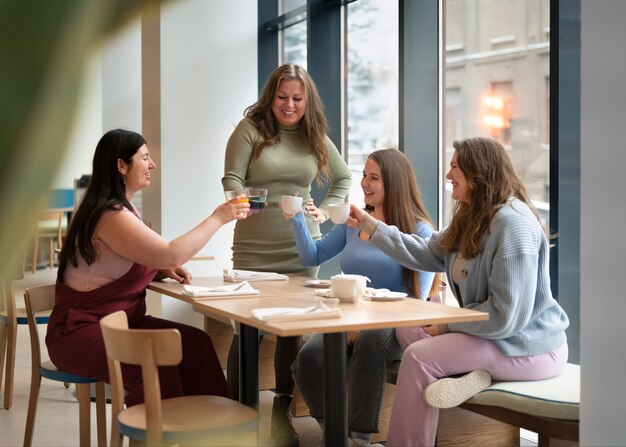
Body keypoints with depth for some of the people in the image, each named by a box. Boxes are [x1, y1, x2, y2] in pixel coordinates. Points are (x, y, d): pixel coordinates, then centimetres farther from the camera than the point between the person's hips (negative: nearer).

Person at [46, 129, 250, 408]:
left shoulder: (123, 208, 14)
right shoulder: (110, 215, -19)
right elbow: (170, 254, -27)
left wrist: (165, 271, 1)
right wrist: (218, 218, -16)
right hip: (81, 332, -9)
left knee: (195, 343, -14)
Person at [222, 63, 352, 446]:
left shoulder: (315, 136, 9)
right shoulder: (251, 128, -2)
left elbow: (343, 178, 21)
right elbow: (231, 180, -8)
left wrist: (324, 212, 7)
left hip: (302, 248, 3)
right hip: (254, 249, -3)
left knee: (295, 328, 5)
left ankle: (282, 411, 16)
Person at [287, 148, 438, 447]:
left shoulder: (419, 231, -3)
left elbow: (418, 298, -8)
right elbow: (313, 258, 19)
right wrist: (297, 220, 4)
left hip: (393, 325, -4)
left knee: (369, 341, -40)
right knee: (308, 358, -27)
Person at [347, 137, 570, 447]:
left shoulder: (512, 223, -24)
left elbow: (506, 316, -28)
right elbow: (425, 254, 11)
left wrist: (447, 323, -16)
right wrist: (368, 224, 8)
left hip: (528, 347, -10)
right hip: (494, 333, 11)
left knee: (418, 357, -18)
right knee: (407, 329, 9)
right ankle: (470, 372, -13)